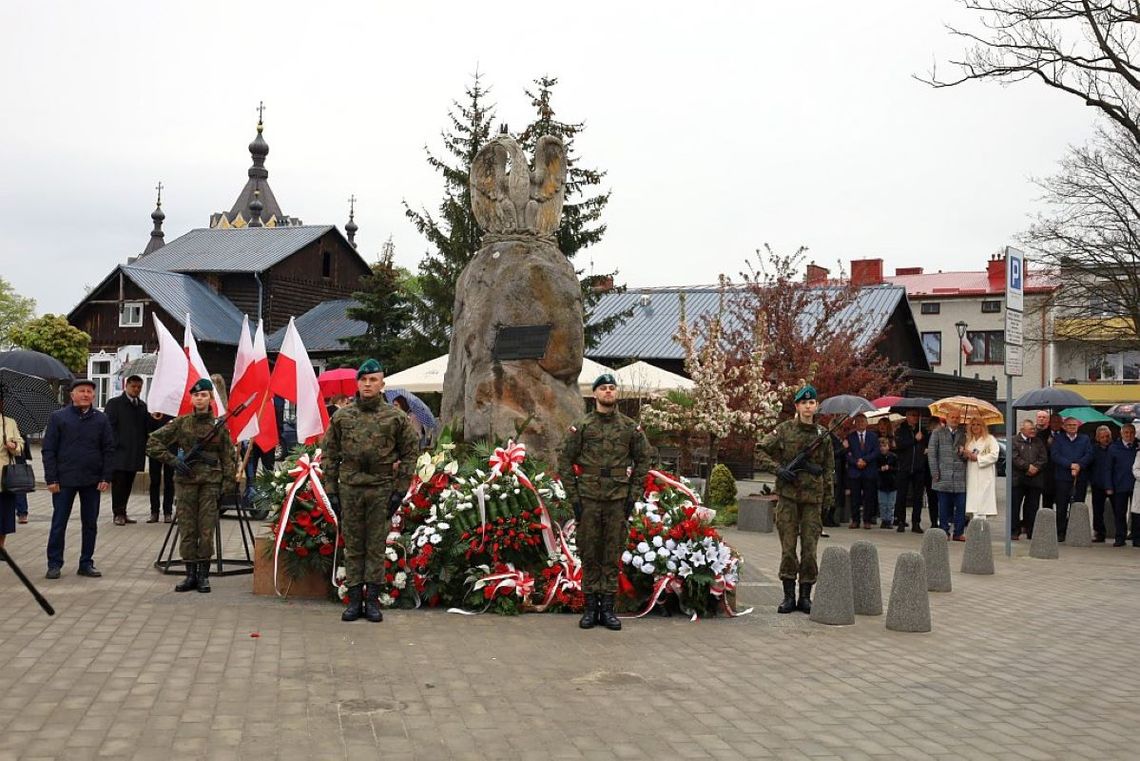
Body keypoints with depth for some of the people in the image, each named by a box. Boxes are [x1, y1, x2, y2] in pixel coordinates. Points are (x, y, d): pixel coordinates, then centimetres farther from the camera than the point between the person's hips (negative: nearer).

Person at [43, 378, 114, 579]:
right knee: (59, 523, 2)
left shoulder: (101, 419, 6)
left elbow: (109, 450, 6)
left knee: (90, 524, 7)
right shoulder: (58, 417, 1)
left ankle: (86, 563, 16)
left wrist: (106, 478, -3)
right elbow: (48, 450, -1)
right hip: (64, 480, -2)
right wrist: (51, 479, -8)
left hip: (92, 481, 2)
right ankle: (54, 564, 11)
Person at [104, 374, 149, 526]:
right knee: (118, 483, -4)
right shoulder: (114, 403, 0)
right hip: (119, 451, -5)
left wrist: (144, 448, 8)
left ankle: (122, 512, 16)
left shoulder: (142, 406, 15)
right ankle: (118, 514, 1)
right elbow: (109, 426, -5)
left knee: (128, 484, 9)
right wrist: (114, 445, -13)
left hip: (135, 454, 5)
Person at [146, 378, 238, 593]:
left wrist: (228, 483, -1)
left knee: (206, 529, 0)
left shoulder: (219, 425, 3)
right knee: (187, 529, 3)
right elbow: (153, 442, 6)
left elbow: (229, 456, 6)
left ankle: (203, 575, 9)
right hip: (186, 481, 1)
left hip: (210, 482, -1)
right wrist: (172, 460, -4)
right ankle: (191, 574, 11)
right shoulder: (181, 423, 4)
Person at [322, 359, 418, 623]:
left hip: (381, 490, -1)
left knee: (376, 547, 4)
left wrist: (400, 490, -2)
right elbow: (330, 455, 8)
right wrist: (331, 490, 3)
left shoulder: (396, 418, 0)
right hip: (349, 489, 1)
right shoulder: (341, 417, 5)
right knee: (353, 546, 7)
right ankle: (354, 599, 13)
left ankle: (373, 599, 12)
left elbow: (410, 452, 3)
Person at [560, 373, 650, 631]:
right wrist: (573, 497, -3)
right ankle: (590, 606, 12)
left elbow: (643, 460, 11)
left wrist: (633, 495, 3)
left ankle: (608, 607, 12)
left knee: (613, 554, 5)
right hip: (588, 500, -1)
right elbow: (564, 461, 2)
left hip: (618, 500, 1)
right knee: (589, 554, 4)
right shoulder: (581, 426, 0)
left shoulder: (631, 427, 5)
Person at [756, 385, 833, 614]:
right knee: (788, 546, 0)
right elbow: (761, 450, 3)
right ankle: (789, 596, 7)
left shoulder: (823, 434, 7)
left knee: (810, 547, 2)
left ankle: (805, 596, 11)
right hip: (788, 494, -1)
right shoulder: (785, 429, 1)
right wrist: (778, 468, -11)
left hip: (813, 496, 2)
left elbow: (829, 468, 12)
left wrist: (828, 498, 10)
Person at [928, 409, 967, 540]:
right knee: (944, 507, 1)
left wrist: (963, 453, -4)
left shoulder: (963, 435, 16)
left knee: (961, 506, -2)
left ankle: (958, 533, 5)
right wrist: (935, 473, -4)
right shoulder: (937, 433, 9)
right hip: (943, 477, -2)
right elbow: (931, 453, 4)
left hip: (960, 477, 2)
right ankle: (944, 532, 8)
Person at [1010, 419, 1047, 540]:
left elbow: (1044, 458, 7)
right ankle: (1014, 531, 2)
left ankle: (1031, 532, 10)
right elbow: (1015, 458, -9)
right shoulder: (1014, 441, 2)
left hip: (1035, 479, 3)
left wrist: (1035, 468, -9)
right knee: (1015, 506, -2)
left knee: (1032, 507, 5)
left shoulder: (1039, 442, 14)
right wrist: (1028, 467, -14)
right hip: (1018, 479, -3)